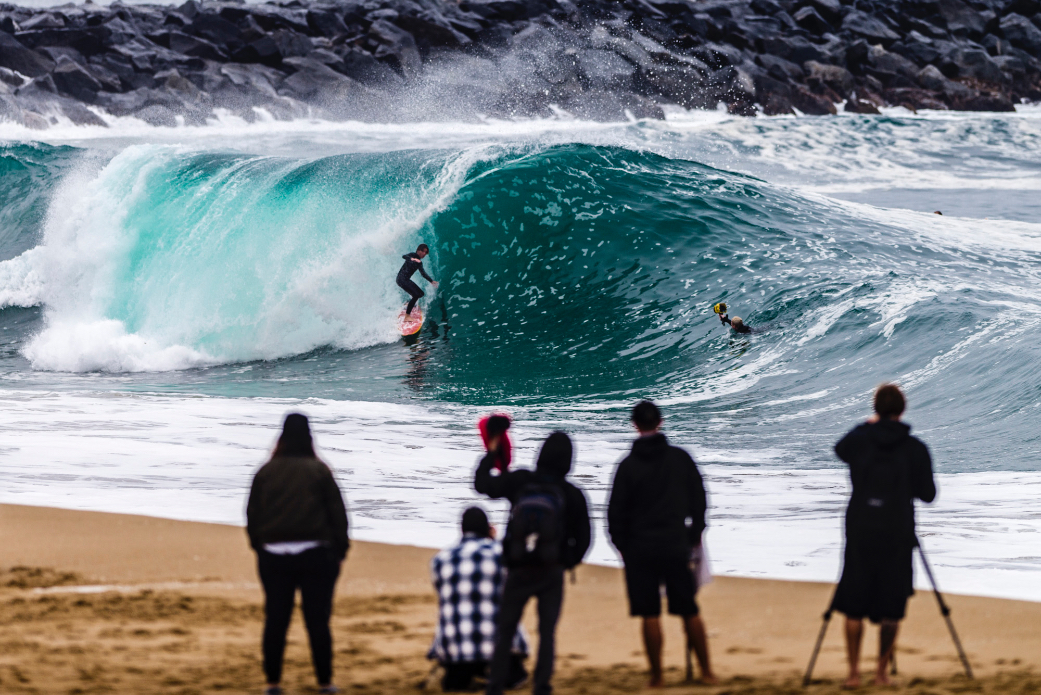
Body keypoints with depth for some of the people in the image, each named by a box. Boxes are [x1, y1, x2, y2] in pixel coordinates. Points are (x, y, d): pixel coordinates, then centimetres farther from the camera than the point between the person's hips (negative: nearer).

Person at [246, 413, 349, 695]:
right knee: (318, 620, 2)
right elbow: (338, 513, -2)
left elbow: (252, 514, 7)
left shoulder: (265, 472, 3)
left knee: (275, 619, 6)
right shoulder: (319, 471, -3)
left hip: (274, 556, 2)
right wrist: (340, 548, 7)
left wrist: (259, 546, 17)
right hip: (315, 554, -2)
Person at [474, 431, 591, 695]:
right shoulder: (572, 495, -3)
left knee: (505, 629, 9)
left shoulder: (519, 481, -2)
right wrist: (567, 562, 16)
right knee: (547, 631, 4)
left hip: (518, 571, 1)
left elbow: (482, 484, 9)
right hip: (551, 572, -1)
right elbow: (583, 538, 1)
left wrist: (491, 453, 21)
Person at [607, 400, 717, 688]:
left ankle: (656, 675, 3)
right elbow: (698, 499, 9)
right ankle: (706, 671, 13)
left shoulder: (628, 465, -7)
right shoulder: (681, 458, 1)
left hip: (640, 548, -2)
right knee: (690, 612, 10)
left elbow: (616, 511, -4)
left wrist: (621, 545, 9)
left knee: (650, 615, 1)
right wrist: (695, 535, 20)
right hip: (676, 546, 2)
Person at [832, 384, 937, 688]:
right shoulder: (915, 448, -5)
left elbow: (839, 449, 23)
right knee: (891, 609, 6)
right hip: (897, 535, -1)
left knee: (854, 606, 8)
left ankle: (854, 672, 7)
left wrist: (866, 426, 32)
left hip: (860, 531, 1)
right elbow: (927, 494, 0)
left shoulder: (859, 439, -1)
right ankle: (882, 673, 7)